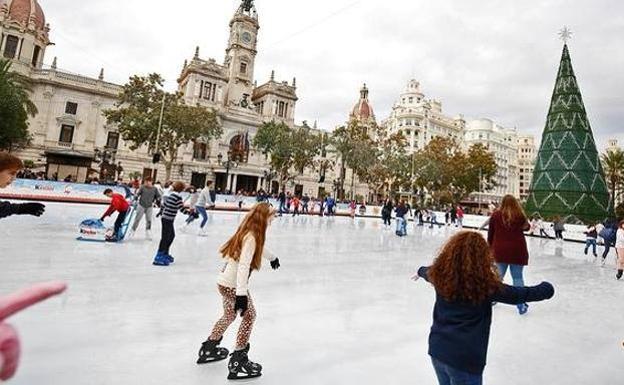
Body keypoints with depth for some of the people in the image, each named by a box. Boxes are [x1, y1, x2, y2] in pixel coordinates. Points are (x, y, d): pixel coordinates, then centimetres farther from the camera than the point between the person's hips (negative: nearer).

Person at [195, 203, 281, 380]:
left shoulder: (249, 233, 5)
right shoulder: (251, 237, -23)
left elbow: (259, 248, 27)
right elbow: (243, 266, -31)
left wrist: (272, 257, 45)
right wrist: (242, 294, -34)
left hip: (226, 282, 9)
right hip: (232, 285, -9)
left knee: (229, 315, 24)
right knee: (249, 315, 1)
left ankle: (209, 348, 42)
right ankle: (237, 361, 8)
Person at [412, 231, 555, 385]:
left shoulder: (440, 276, -6)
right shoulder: (486, 285, -19)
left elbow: (428, 272, 18)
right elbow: (523, 294, -7)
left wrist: (420, 271, 42)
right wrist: (546, 288, 14)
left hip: (437, 349, 4)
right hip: (465, 358, -4)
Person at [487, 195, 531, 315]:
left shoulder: (495, 215, -3)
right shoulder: (519, 215, -6)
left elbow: (490, 233, 3)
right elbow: (526, 227, 15)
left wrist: (490, 247, 14)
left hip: (500, 250, 2)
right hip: (517, 250, -1)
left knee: (499, 275, 17)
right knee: (517, 277, 7)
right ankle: (521, 306, 11)